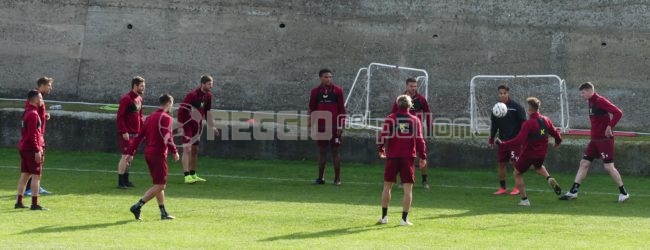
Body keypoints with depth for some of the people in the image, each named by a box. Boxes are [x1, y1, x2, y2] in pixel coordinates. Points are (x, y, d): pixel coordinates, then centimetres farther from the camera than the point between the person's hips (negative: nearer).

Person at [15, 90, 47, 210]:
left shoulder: (27, 112, 15)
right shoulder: (33, 114, -15)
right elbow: (33, 135, -20)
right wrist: (37, 151, -20)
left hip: (24, 147, 10)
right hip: (31, 149, -10)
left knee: (25, 175, 12)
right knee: (36, 175, -7)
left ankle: (19, 202, 14)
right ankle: (34, 204, -8)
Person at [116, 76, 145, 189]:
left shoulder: (139, 99, 12)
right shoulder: (126, 99, -14)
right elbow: (120, 116, -17)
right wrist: (124, 131, -21)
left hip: (135, 133, 8)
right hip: (127, 133, -8)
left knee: (130, 156, 13)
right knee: (125, 156, -7)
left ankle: (126, 180, 21)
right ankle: (121, 182, -2)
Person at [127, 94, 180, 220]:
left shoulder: (150, 117, 13)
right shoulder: (166, 118, -10)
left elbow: (139, 136, 12)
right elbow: (167, 137, -21)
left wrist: (131, 153, 13)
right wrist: (175, 152, -12)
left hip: (148, 153, 9)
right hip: (159, 154, -9)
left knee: (158, 184, 15)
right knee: (160, 185, -5)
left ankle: (163, 212, 19)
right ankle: (138, 206, -15)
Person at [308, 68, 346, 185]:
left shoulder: (337, 90, 0)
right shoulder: (315, 91, 6)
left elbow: (342, 109, 0)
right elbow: (312, 109, 9)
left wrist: (341, 125, -6)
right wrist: (311, 125, 4)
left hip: (335, 126, -2)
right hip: (320, 126, 2)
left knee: (335, 150, 1)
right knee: (322, 151, 7)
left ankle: (337, 178, 6)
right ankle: (320, 178, 13)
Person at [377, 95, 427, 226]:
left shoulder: (390, 118, 0)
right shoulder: (415, 120, 2)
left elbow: (383, 135, -5)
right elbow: (419, 139, -2)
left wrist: (381, 149, 13)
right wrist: (423, 156, 5)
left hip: (392, 156, 1)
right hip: (408, 157, 0)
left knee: (387, 186, 13)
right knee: (408, 189, 2)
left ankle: (384, 216, 14)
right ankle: (404, 219, -3)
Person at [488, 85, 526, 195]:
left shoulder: (516, 107, -6)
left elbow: (523, 123, -6)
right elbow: (494, 124, 16)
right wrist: (491, 139, 11)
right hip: (502, 140, 5)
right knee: (501, 164, 5)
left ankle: (517, 188, 3)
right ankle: (502, 188, 14)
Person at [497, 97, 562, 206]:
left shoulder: (528, 123, -22)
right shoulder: (546, 120, -3)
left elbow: (519, 140, -28)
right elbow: (555, 133, 7)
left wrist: (502, 144, -23)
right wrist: (558, 141, 30)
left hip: (528, 154, -6)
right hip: (541, 154, 6)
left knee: (517, 174, 15)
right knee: (538, 166, 39)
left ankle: (524, 199, 10)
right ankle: (550, 179, 9)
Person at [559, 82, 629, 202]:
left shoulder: (600, 101, -16)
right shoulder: (591, 102, 12)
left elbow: (618, 112, -23)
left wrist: (610, 127, -22)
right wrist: (595, 130, 11)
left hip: (604, 139, -9)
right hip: (595, 139, 9)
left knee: (608, 167, -7)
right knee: (584, 163, 7)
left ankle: (623, 193, 5)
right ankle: (573, 192, 10)